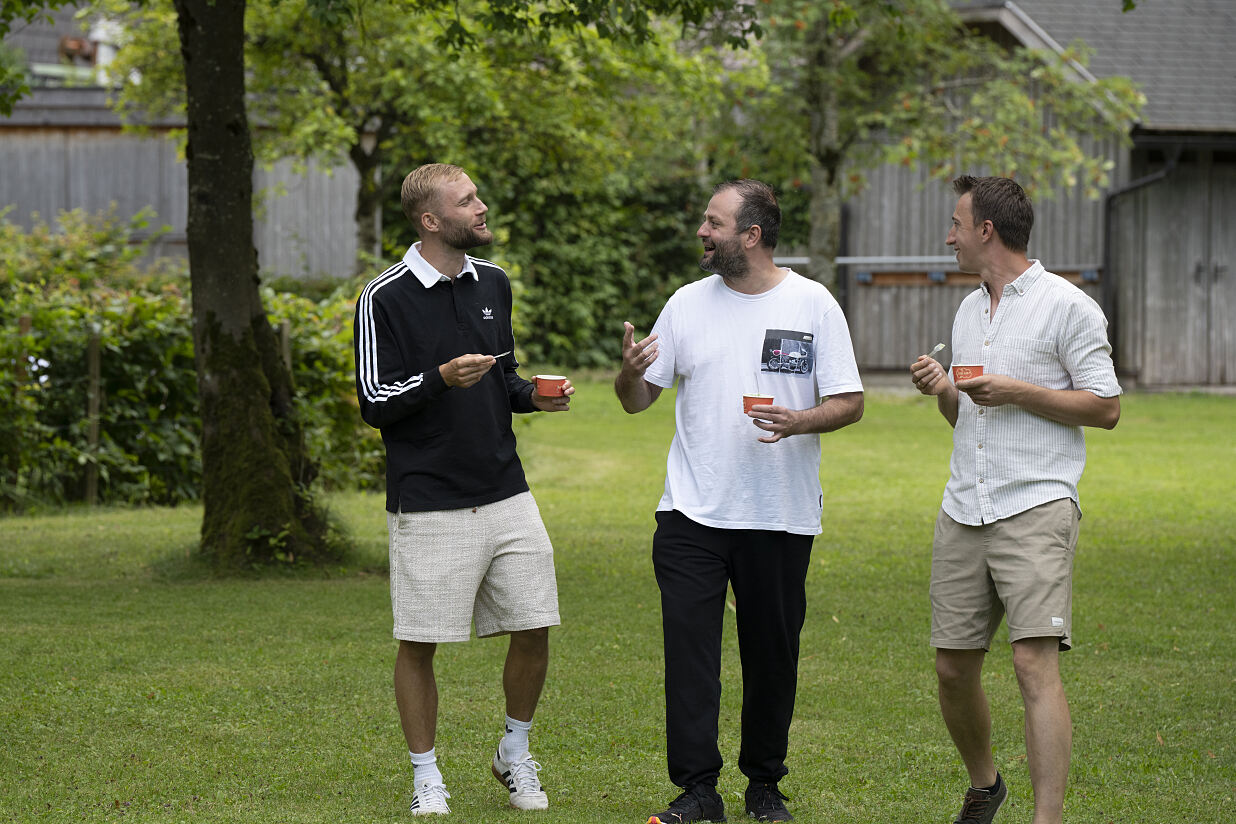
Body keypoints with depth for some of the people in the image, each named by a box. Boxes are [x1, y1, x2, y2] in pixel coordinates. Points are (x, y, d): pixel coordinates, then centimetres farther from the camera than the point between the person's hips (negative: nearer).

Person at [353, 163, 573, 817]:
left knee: (534, 628, 4)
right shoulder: (386, 297, -7)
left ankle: (515, 755, 25)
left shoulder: (492, 284, 12)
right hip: (427, 504, -5)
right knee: (419, 642, 0)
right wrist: (441, 379, -23)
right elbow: (375, 403, -8)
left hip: (506, 495, 5)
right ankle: (426, 778, 14)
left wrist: (534, 395, 1)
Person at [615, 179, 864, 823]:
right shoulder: (688, 303, 6)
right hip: (693, 511, 1)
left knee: (773, 654, 6)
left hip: (781, 516, -1)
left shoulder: (813, 304, -1)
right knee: (688, 646, -7)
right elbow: (638, 400, 9)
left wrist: (799, 421, -21)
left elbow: (849, 403, -1)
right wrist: (631, 373, -14)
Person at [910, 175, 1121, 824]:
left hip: (1035, 508, -7)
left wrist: (1017, 393, -14)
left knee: (1034, 660, -18)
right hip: (963, 511, 7)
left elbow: (1105, 407, -6)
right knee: (953, 668, 8)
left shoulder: (1066, 305, -3)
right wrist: (942, 390, 6)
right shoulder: (969, 310, 19)